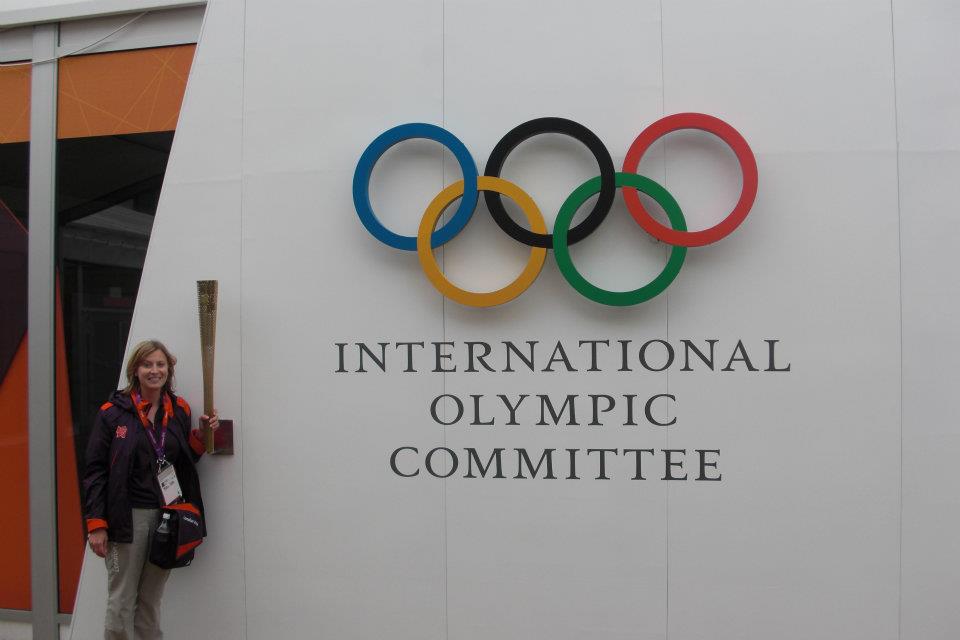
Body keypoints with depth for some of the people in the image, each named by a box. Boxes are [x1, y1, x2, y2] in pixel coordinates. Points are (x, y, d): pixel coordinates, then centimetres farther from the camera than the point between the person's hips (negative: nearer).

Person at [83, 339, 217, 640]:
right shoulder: (113, 412, -3)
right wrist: (96, 525, -9)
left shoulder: (180, 410, 8)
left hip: (167, 514, 4)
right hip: (128, 516, -4)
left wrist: (201, 435, -2)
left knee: (150, 604, 12)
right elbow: (95, 471, -4)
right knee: (121, 603, 0)